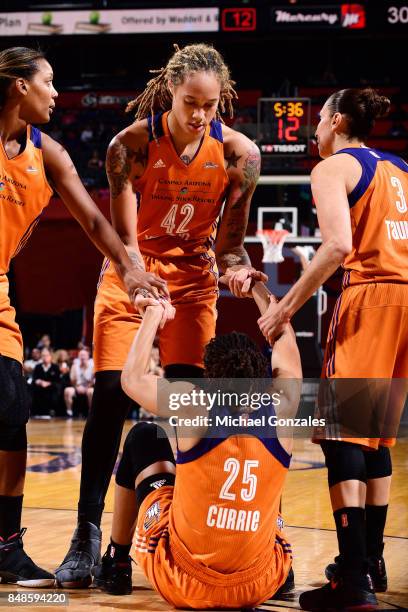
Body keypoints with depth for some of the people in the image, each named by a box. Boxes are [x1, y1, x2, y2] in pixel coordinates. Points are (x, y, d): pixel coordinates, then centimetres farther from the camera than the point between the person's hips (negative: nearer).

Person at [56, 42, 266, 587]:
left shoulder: (239, 154, -13)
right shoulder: (132, 145, -18)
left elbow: (229, 242, -5)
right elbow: (126, 239, -20)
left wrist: (237, 268, -27)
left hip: (192, 280, 1)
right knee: (110, 396, -11)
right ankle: (87, 534, -3)